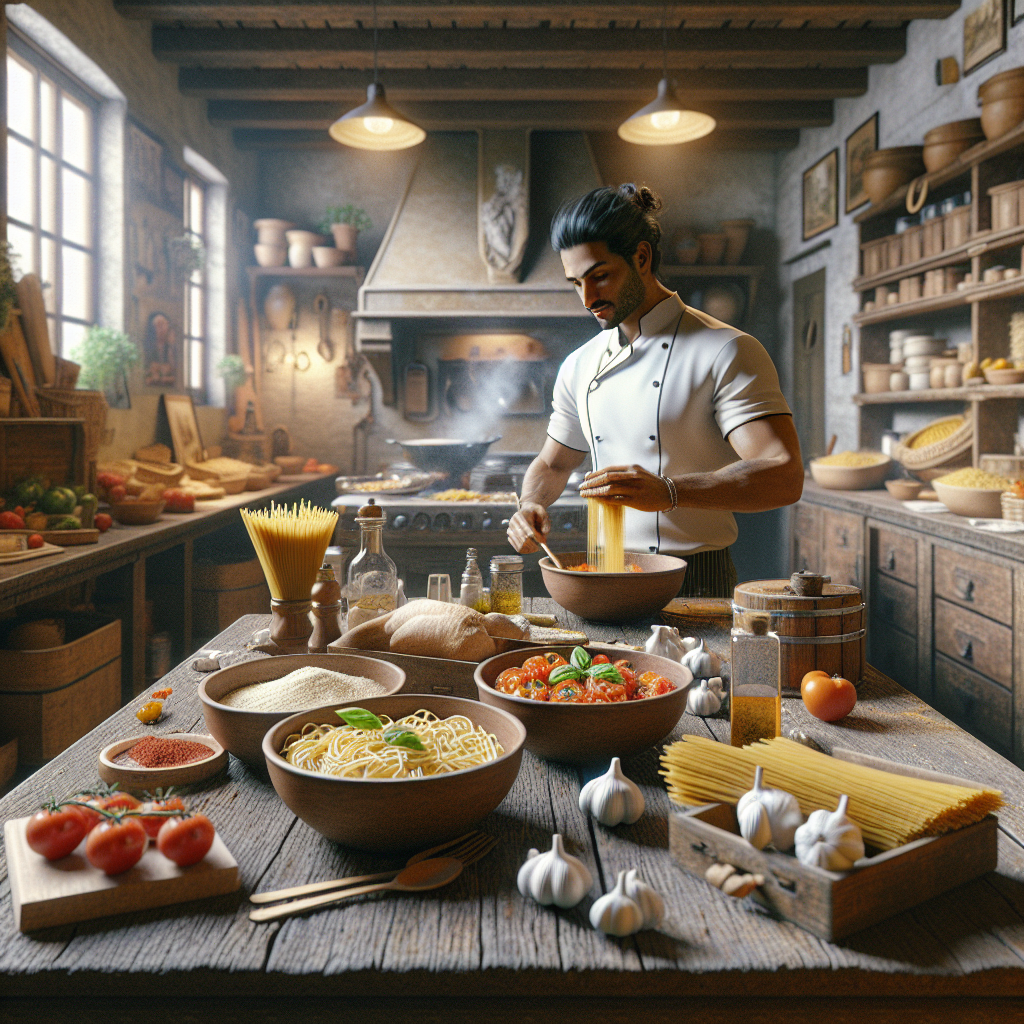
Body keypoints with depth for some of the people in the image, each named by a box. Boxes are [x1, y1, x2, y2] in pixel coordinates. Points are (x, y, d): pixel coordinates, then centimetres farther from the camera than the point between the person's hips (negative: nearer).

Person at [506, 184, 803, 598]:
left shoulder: (726, 352, -8)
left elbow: (784, 477, -19)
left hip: (695, 583, -4)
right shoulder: (579, 365, 11)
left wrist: (668, 491, -34)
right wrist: (531, 505, -1)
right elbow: (552, 463, 23)